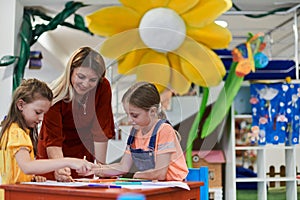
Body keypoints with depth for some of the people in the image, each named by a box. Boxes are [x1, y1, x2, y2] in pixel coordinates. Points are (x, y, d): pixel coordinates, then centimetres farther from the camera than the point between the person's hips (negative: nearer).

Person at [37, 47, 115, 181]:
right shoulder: (56, 95, -23)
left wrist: (100, 166, -17)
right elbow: (52, 139, -26)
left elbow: (100, 130, -14)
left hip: (84, 155, 1)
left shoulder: (103, 88, -17)